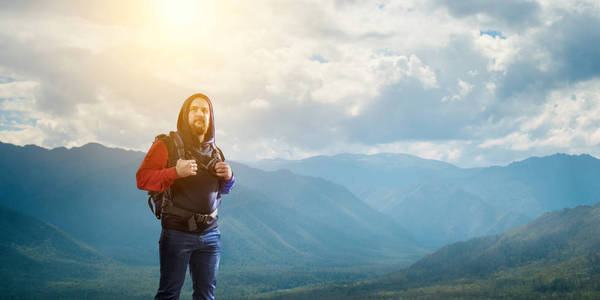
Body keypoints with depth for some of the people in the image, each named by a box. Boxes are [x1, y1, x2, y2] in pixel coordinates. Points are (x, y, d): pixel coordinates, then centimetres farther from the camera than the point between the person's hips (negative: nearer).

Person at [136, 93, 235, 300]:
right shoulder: (167, 145, -2)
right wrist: (175, 172, -24)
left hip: (210, 234, 5)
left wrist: (229, 178, 1)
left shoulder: (215, 152, 14)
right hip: (177, 233, -5)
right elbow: (142, 178, -10)